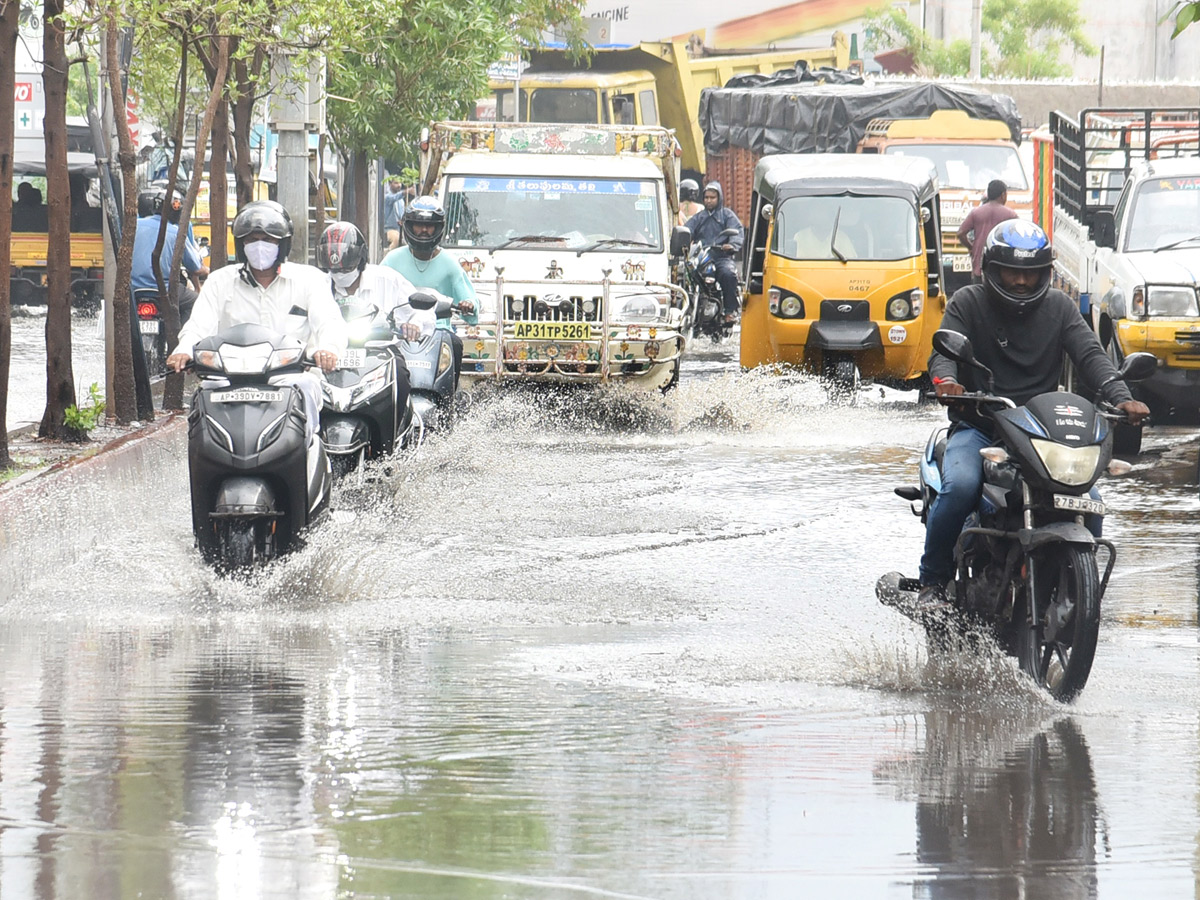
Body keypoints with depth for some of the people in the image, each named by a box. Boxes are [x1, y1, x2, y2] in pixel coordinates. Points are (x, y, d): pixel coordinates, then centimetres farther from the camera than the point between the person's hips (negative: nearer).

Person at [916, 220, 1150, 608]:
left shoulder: (1058, 307, 10)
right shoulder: (969, 302, 3)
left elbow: (1090, 354, -1)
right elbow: (945, 348, -10)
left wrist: (1121, 397, -20)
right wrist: (944, 380, -35)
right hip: (977, 426, -3)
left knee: (1087, 501, -18)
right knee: (960, 487, -32)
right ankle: (933, 581, -14)